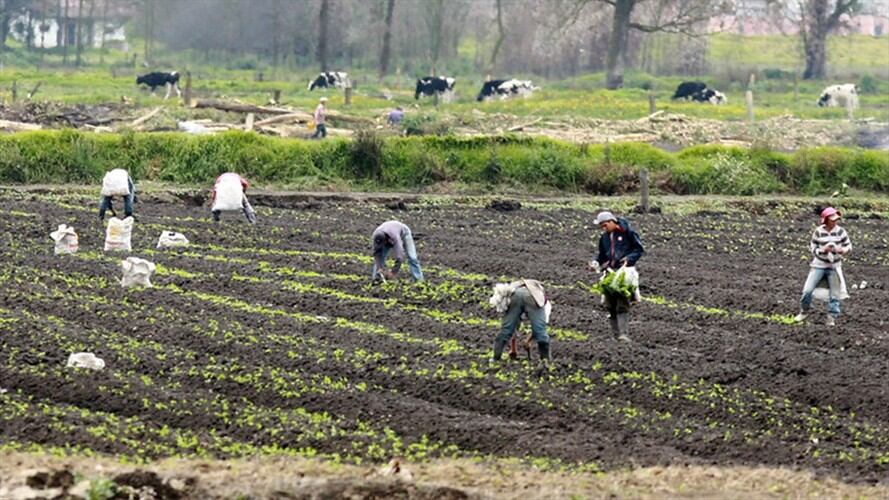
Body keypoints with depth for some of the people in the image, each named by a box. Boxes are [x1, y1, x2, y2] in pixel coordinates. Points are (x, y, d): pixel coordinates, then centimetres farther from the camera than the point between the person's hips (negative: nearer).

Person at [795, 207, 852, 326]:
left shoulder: (840, 231, -6)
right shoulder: (818, 232, -9)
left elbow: (849, 246, 1)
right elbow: (812, 248, -3)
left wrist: (842, 250, -20)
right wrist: (823, 250, -22)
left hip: (834, 266, 1)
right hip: (819, 265, -1)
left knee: (834, 294, 3)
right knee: (807, 290, -8)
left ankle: (832, 317, 16)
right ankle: (804, 312, 15)